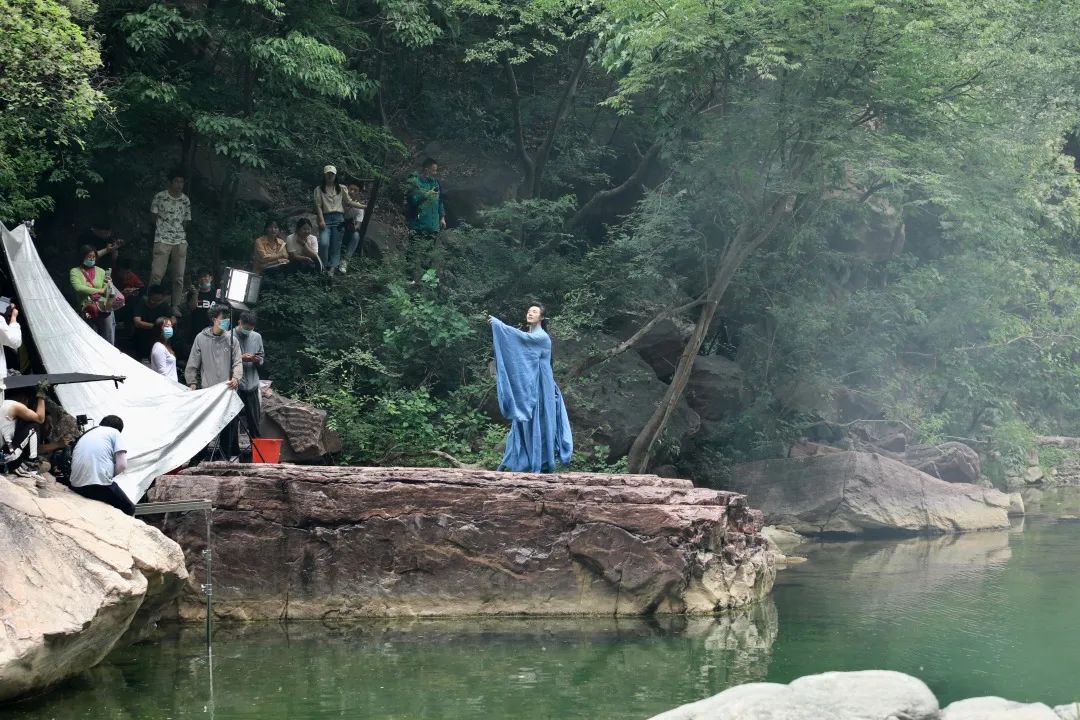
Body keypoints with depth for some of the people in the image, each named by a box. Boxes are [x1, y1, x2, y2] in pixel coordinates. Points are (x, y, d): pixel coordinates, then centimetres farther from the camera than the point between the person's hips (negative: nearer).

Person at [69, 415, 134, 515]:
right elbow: (122, 465, -3)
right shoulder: (115, 432, 8)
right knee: (129, 509, 15)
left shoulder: (85, 435, 24)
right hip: (100, 485, -6)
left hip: (77, 487, 6)